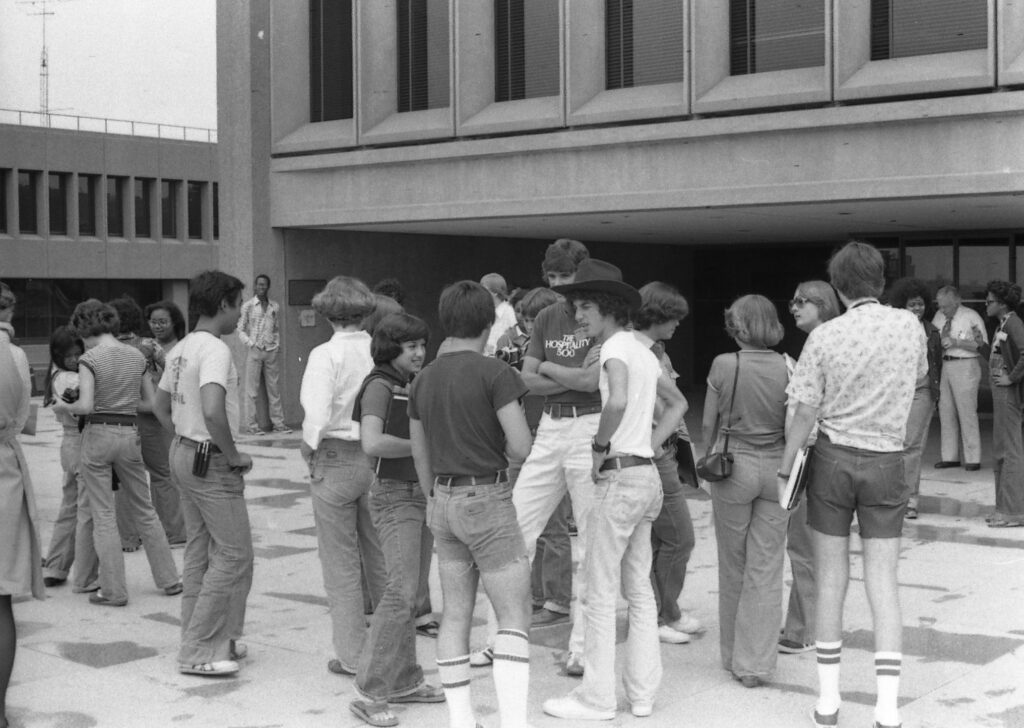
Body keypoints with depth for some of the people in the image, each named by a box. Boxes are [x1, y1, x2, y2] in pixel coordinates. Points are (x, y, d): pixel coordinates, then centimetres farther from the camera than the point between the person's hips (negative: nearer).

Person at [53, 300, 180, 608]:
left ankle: (114, 590, 5)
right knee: (144, 511, 16)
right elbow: (150, 402, 9)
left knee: (103, 515, 4)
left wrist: (64, 407, 0)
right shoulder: (137, 356, 5)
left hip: (98, 433, -4)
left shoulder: (90, 359, -11)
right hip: (129, 434, 5)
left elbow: (86, 405, -19)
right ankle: (169, 579, 19)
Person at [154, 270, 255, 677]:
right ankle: (199, 652, 0)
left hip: (183, 454, 10)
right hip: (212, 462, -10)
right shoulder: (215, 350, -19)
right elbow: (213, 411, -31)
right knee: (234, 555, -3)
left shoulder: (180, 350, 11)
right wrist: (234, 456, -18)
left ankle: (206, 640, 24)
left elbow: (160, 407, 20)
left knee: (200, 551, 16)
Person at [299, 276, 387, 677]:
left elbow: (317, 416, -19)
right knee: (381, 557, 16)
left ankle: (352, 655, 10)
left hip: (336, 459, -4)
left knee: (341, 562, 6)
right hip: (379, 459, 4)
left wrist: (309, 447, -2)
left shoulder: (326, 355, -12)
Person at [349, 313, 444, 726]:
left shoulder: (416, 385, 13)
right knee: (401, 590, -16)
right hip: (394, 495, -8)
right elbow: (372, 443, -25)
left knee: (411, 593, 12)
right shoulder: (380, 385, -11)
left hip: (424, 493, 8)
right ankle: (369, 694, -14)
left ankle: (405, 681, 20)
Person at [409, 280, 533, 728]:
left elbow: (420, 456, 14)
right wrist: (496, 444, 7)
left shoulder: (423, 380, 8)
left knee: (456, 613, 12)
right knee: (515, 618, -5)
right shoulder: (495, 373, -12)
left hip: (444, 500, 7)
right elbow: (522, 447, -16)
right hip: (487, 499, -7)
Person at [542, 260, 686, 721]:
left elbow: (617, 402, -33)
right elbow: (677, 404, 27)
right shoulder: (643, 349, 14)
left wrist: (600, 447, -18)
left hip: (619, 479, -9)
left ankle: (597, 697, 5)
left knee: (600, 592, -1)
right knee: (639, 589, 14)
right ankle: (642, 691, 18)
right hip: (648, 476, 9)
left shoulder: (615, 347, -13)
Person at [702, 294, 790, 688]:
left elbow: (709, 424, -2)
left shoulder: (724, 365, -10)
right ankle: (755, 663, 6)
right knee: (766, 569, 6)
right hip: (775, 468, 1)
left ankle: (733, 655, 24)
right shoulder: (787, 368, -6)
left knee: (733, 567, 14)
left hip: (733, 466, -1)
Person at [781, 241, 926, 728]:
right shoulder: (910, 326, -3)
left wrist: (784, 470, 3)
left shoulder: (825, 337, -10)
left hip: (833, 456, -1)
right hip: (887, 461, 1)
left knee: (830, 579, 8)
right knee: (883, 581, 3)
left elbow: (805, 414, -8)